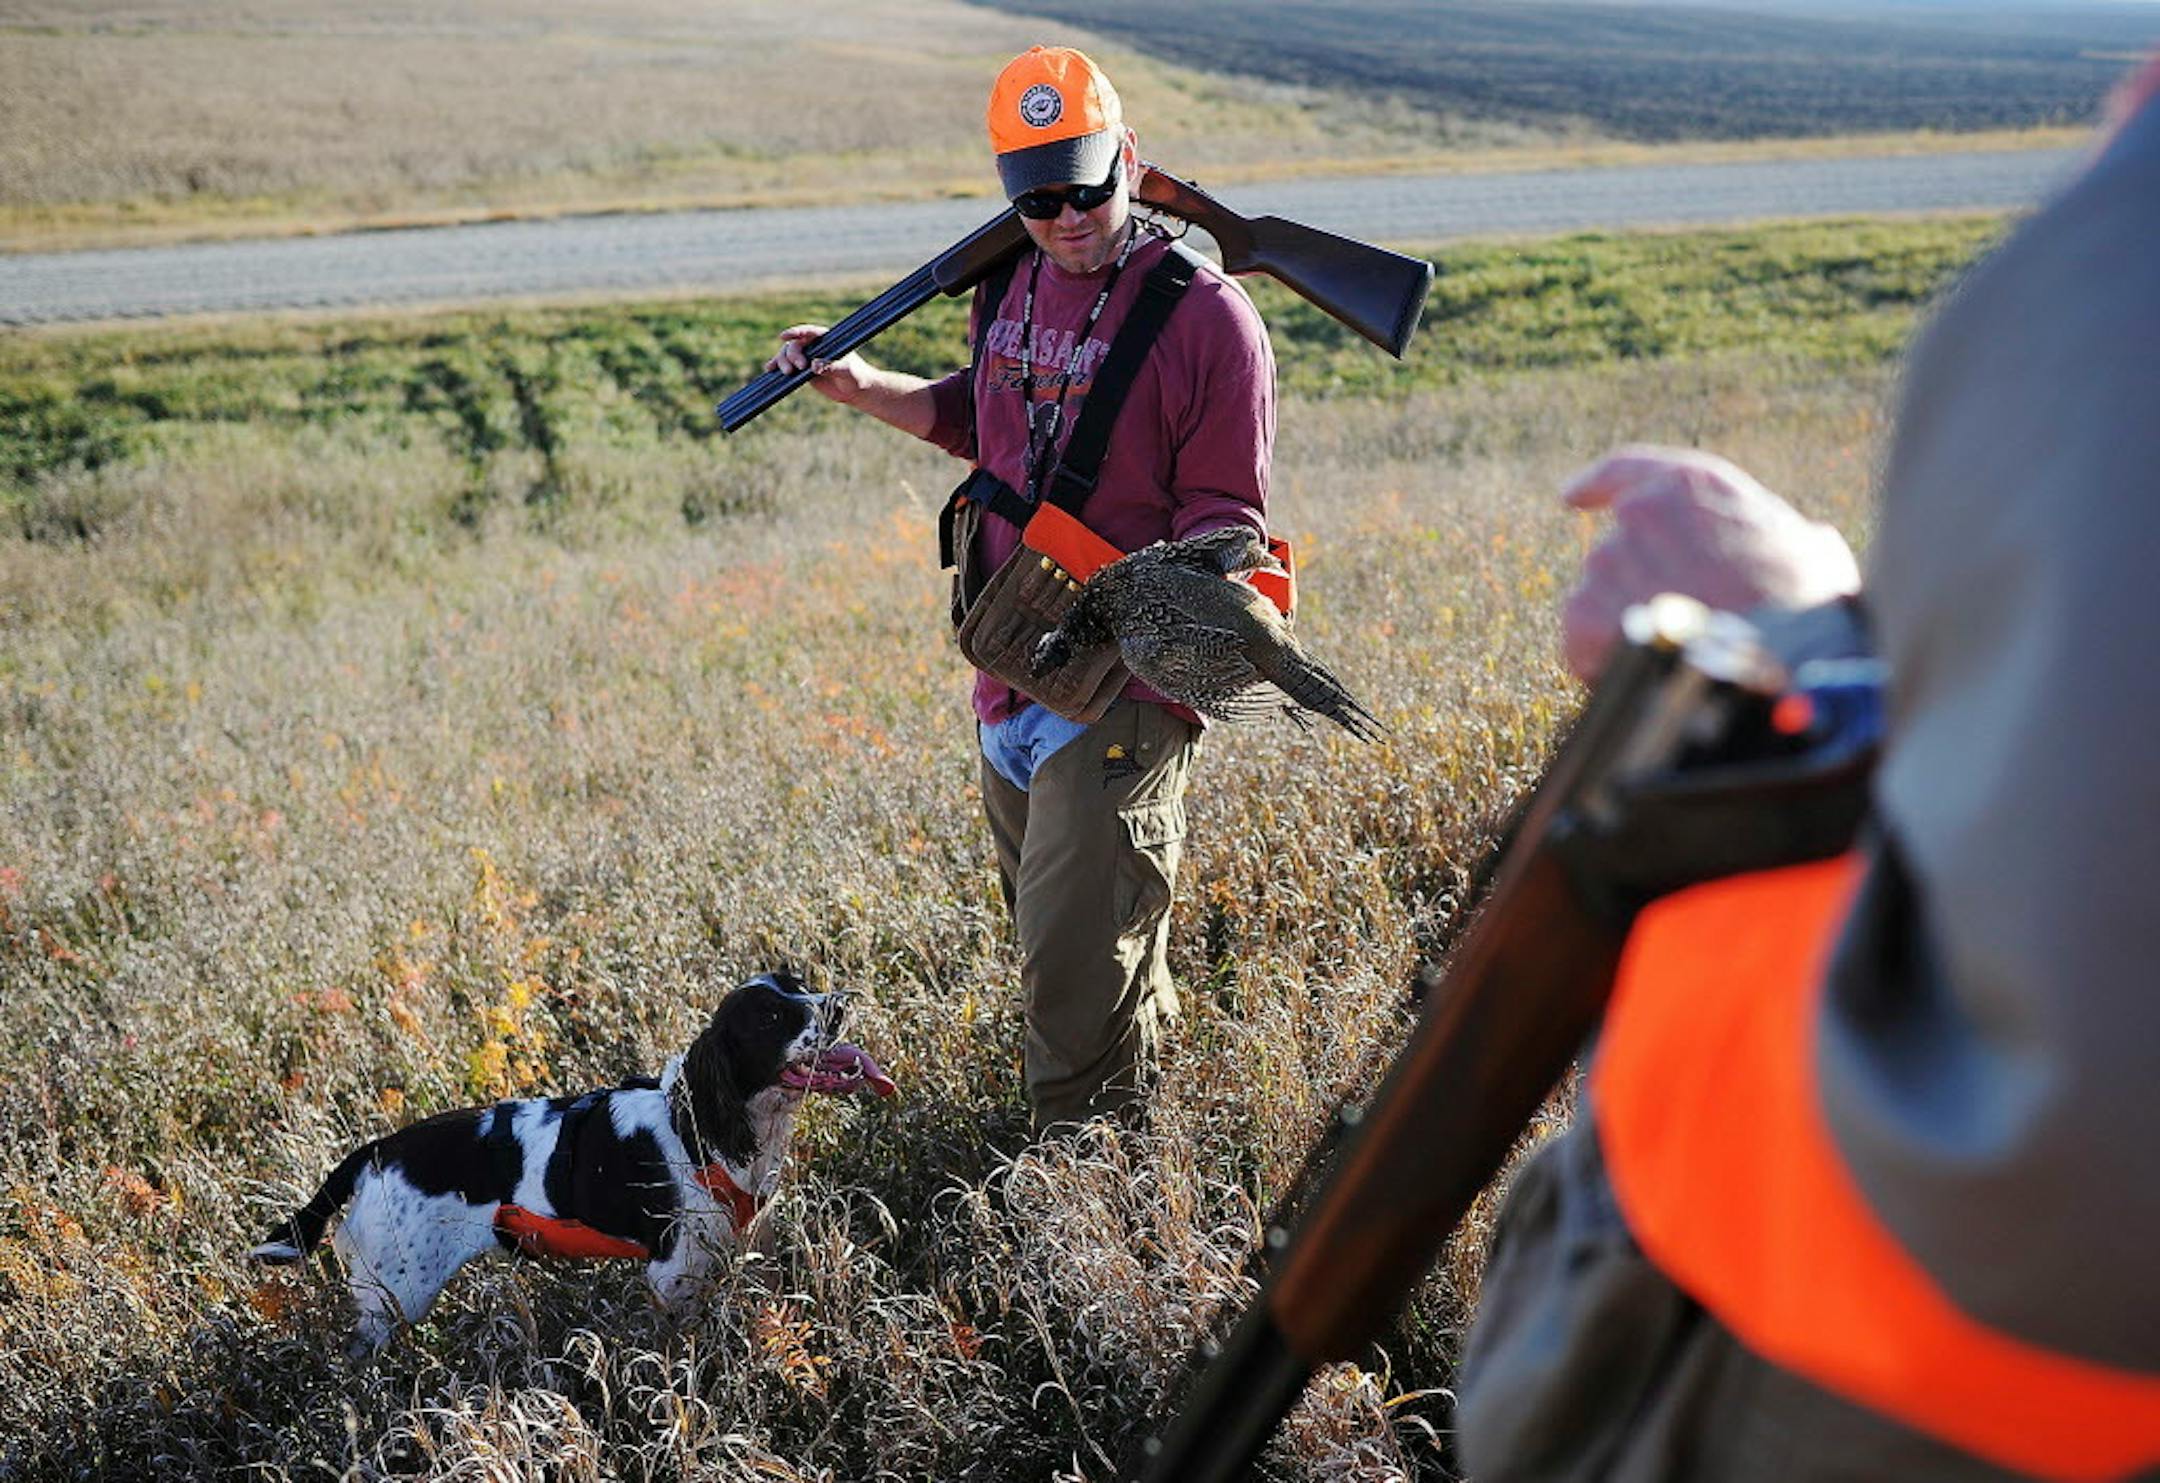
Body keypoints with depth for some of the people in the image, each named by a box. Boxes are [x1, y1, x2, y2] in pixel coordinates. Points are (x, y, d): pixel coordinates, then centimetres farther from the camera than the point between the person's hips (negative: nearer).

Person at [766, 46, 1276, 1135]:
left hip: (1125, 687, -7)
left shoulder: (1205, 316, -13)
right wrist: (864, 388, 17)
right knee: (1056, 937, 19)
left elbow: (1224, 511, -12)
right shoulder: (1012, 287, 8)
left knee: (1075, 961, -8)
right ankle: (1148, 1092, 38)